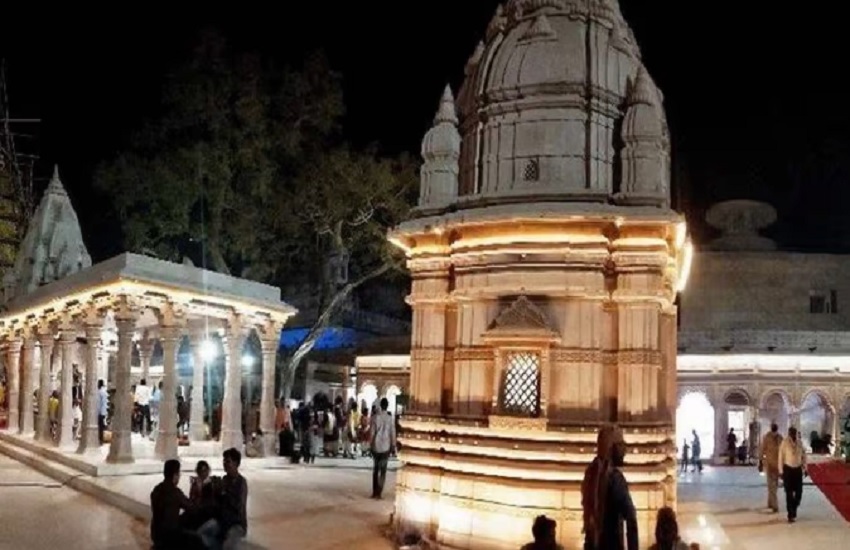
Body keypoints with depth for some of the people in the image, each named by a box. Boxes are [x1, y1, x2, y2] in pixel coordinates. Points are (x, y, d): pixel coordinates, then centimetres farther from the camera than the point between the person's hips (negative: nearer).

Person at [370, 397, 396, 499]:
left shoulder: (375, 417, -5)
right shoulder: (390, 418, -6)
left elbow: (372, 432, -3)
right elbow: (392, 433, -4)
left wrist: (371, 444, 6)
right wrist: (393, 445, 6)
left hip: (376, 446, 1)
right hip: (385, 447, -1)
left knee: (375, 469, 13)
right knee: (383, 470, 4)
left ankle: (374, 492, 14)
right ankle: (379, 492, 0)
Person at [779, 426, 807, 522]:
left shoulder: (799, 443, 1)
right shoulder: (784, 443, -10)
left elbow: (803, 456, 10)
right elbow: (781, 458, -7)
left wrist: (805, 469, 7)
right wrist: (781, 472, -7)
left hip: (798, 469, 4)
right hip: (788, 469, -4)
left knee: (799, 492, 4)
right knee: (789, 493, 1)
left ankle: (794, 509, 29)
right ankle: (791, 514, 9)